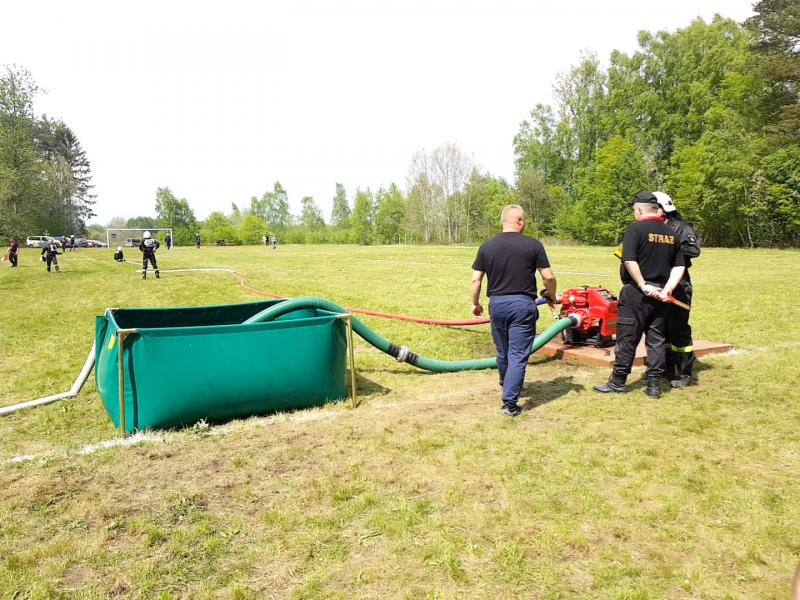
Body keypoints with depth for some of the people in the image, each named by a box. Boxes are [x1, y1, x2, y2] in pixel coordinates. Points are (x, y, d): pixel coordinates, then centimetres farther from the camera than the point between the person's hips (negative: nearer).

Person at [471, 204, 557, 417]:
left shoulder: (487, 246, 1)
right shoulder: (533, 245, -6)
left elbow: (476, 280, 2)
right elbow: (548, 277, -4)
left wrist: (475, 303, 16)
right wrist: (551, 297, 14)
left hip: (497, 304, 4)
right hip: (523, 304, -3)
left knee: (503, 352, 22)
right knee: (518, 355, 1)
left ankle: (506, 385, 46)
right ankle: (510, 403, -2)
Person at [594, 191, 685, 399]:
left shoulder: (635, 229, -9)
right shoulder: (671, 233, 10)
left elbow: (630, 261, -20)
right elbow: (679, 266, 6)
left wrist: (643, 285, -15)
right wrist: (667, 289, -3)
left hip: (636, 293, -5)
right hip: (659, 294, 6)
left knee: (627, 339, 3)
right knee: (656, 340, 11)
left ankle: (618, 382, 12)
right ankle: (654, 385, 14)